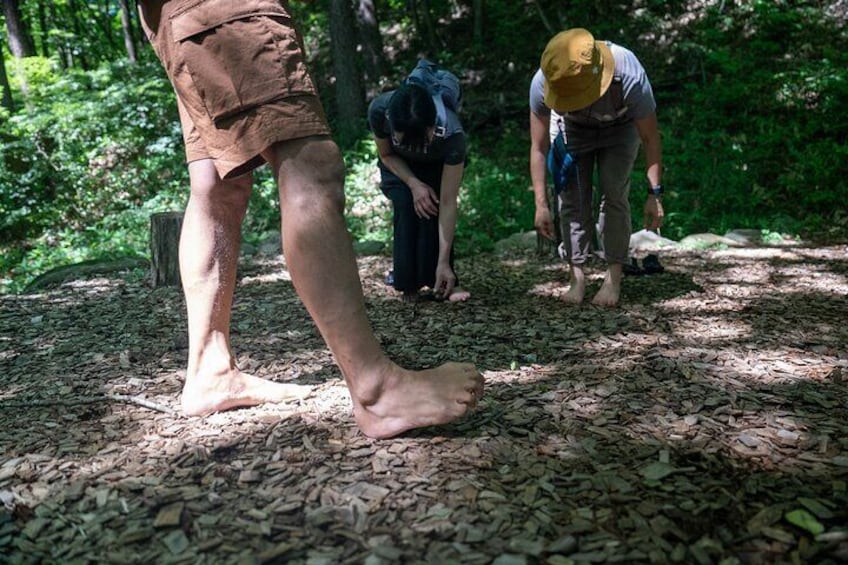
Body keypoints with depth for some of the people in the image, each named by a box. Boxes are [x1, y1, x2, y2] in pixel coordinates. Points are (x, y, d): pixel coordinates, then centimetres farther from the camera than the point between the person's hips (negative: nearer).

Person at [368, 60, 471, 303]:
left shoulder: (452, 134, -43)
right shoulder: (379, 110, -39)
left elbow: (448, 203, -39)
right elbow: (386, 155, -17)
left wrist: (444, 262, -40)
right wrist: (414, 183, -33)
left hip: (438, 164, -1)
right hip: (398, 164, 1)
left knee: (432, 207, -26)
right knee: (405, 207, -23)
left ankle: (442, 280, -14)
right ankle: (407, 282, -11)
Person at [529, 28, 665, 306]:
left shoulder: (630, 77, -41)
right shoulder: (542, 83, -36)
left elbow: (650, 138, -28)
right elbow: (539, 147, -26)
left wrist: (654, 193, -30)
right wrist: (541, 204, -26)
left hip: (619, 128, -1)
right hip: (570, 128, 1)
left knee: (614, 194, -17)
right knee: (571, 197, -12)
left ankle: (613, 277, -10)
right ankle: (577, 276, -5)